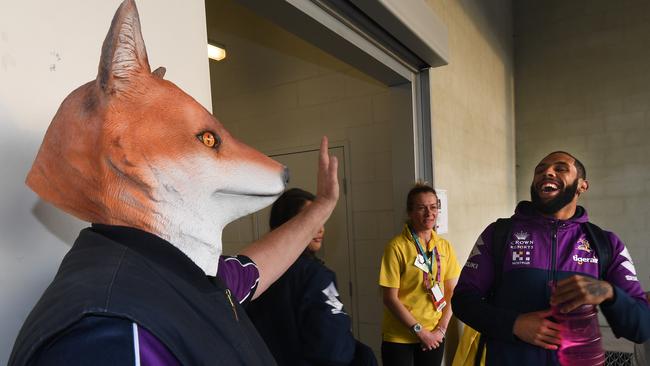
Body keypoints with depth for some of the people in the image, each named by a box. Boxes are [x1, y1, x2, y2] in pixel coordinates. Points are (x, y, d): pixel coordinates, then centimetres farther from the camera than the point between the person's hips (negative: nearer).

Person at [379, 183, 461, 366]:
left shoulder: (445, 246, 3)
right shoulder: (397, 246, -13)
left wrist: (441, 329, -3)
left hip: (434, 336, 4)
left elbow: (451, 292, 6)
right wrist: (419, 331, -12)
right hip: (399, 338, -4)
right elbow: (390, 298, -13)